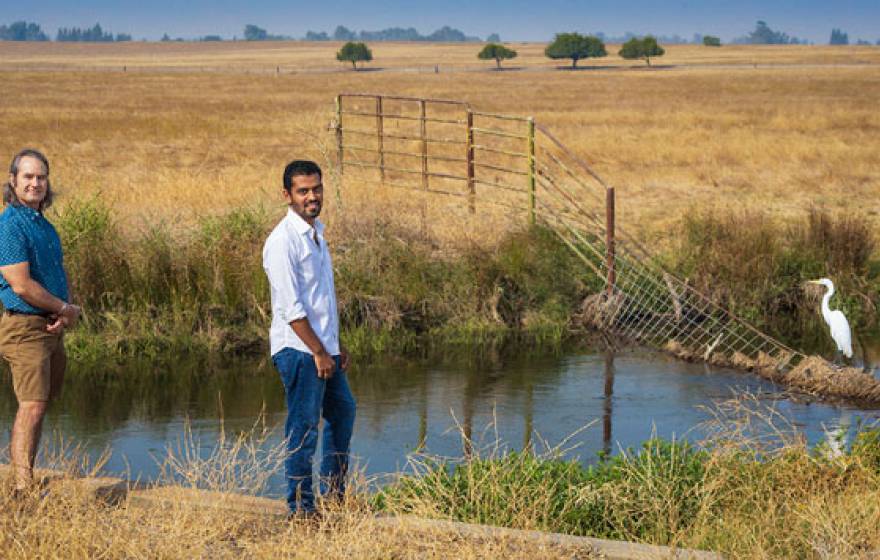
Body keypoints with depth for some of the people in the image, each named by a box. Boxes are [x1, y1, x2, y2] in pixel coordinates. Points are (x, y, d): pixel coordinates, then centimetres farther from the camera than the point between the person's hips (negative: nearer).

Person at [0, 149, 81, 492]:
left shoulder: (44, 224, 15)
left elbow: (59, 273, 20)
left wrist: (68, 312, -1)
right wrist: (65, 308, -9)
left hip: (52, 328, 9)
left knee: (39, 406, 13)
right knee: (32, 407, -13)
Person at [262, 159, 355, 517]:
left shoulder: (316, 232, 13)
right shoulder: (282, 241, -17)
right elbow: (291, 307, -20)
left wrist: (336, 345, 20)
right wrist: (319, 352, -18)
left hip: (323, 348, 10)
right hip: (298, 350, -10)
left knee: (342, 411, 21)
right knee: (303, 428, -5)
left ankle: (334, 491, 34)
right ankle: (301, 507, 3)